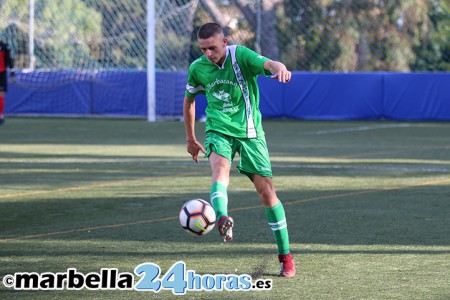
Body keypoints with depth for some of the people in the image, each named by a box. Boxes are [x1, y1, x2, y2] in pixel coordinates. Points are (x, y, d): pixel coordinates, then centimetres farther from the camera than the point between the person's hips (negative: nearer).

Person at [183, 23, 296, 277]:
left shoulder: (241, 56, -13)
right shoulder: (198, 68, 0)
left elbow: (268, 64, -33)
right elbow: (189, 100, 18)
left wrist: (279, 68, -58)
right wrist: (190, 138, 22)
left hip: (249, 131, -2)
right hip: (219, 130, 2)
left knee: (266, 190, -4)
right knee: (220, 168, -31)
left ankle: (286, 256, 8)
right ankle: (223, 219, -60)